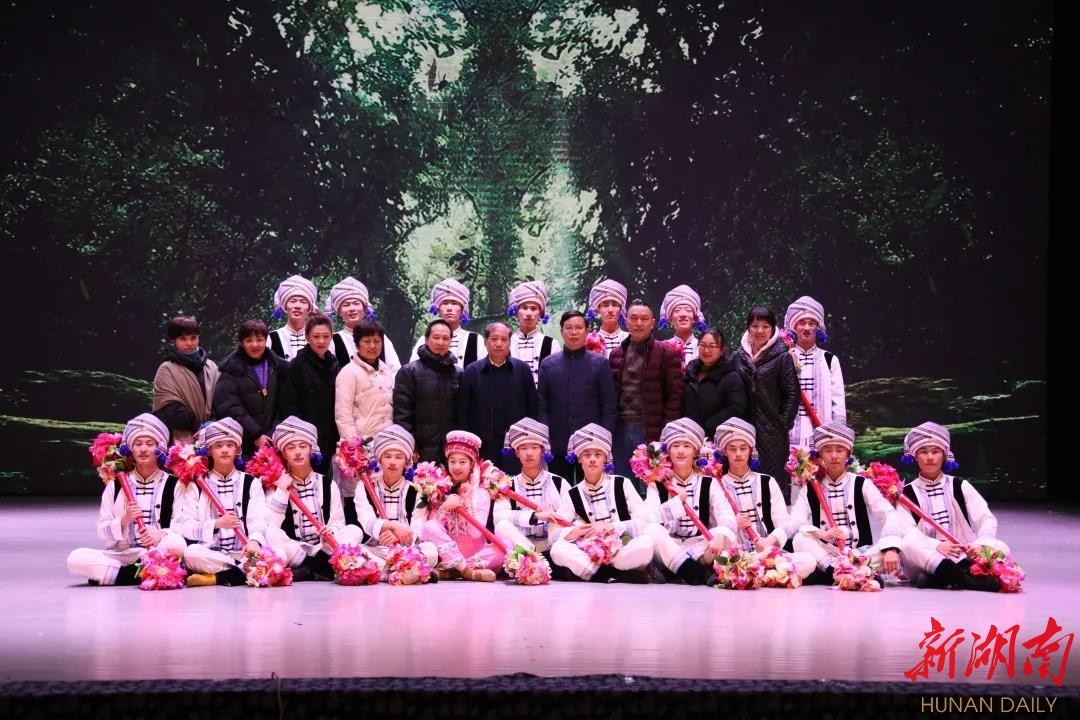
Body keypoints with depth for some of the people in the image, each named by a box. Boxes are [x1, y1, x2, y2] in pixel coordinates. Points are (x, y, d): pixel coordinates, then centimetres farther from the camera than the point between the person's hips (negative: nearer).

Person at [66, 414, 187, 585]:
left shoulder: (173, 484, 6)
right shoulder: (116, 485, 12)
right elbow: (103, 531, 8)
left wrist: (161, 534, -23)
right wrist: (123, 521, -13)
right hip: (120, 554, 2)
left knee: (177, 545, -36)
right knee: (76, 559, -24)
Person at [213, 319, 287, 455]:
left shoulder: (278, 366, 11)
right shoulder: (232, 369, 0)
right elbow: (228, 407, -9)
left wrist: (273, 434, -6)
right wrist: (256, 435, -12)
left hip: (270, 443, 3)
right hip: (241, 445, -3)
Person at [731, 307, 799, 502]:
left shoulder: (781, 357, -2)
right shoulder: (739, 356, 9)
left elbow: (792, 393, -3)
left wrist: (783, 423, -7)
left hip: (772, 429, -3)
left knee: (775, 474, -3)